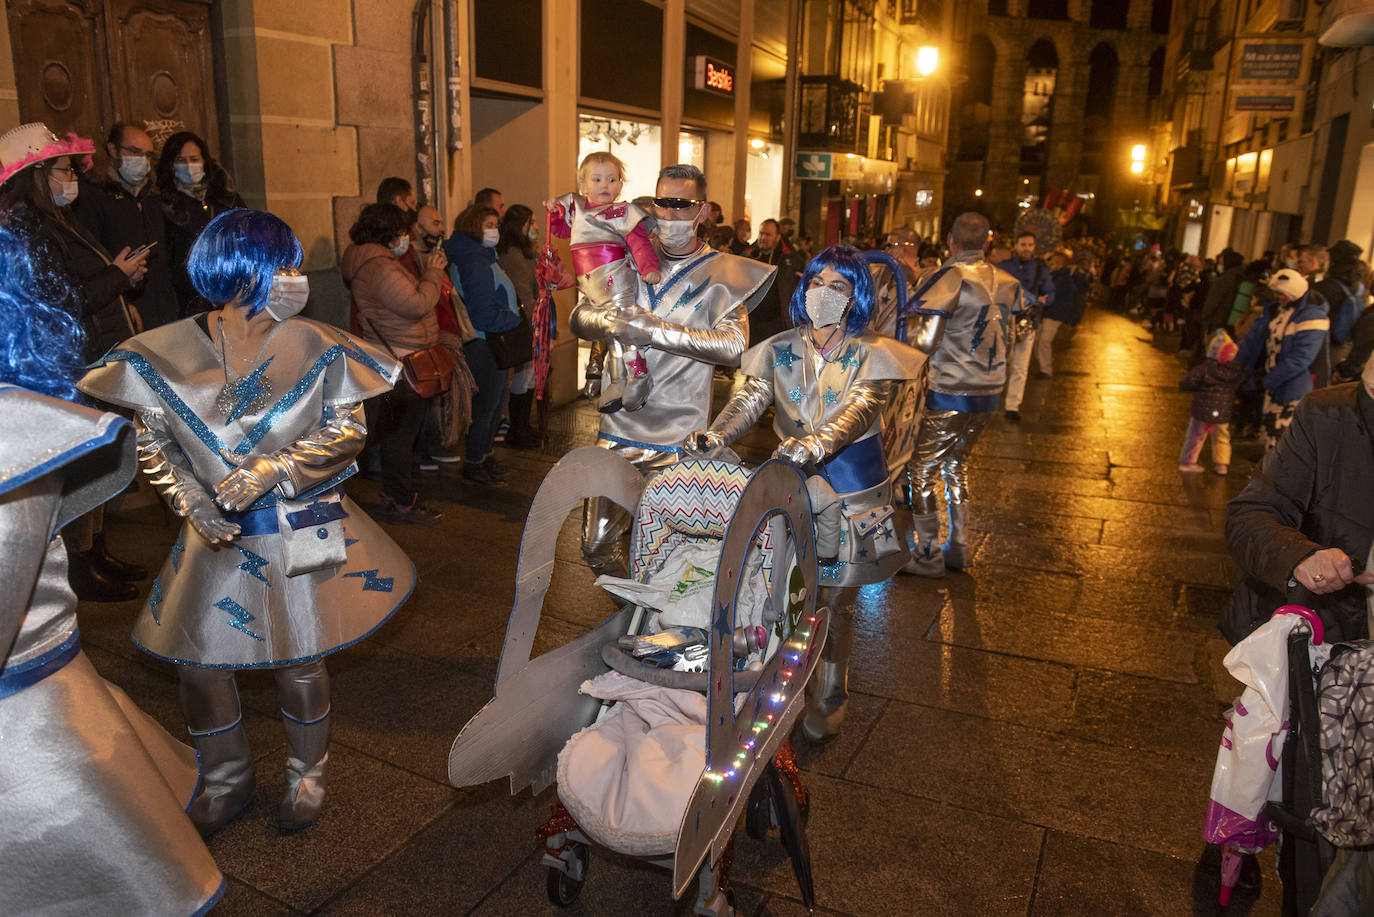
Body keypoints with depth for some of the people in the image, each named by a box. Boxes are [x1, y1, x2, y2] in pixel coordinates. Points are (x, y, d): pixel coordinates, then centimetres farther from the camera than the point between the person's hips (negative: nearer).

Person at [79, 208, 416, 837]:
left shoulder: (316, 349, -8)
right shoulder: (169, 353, -6)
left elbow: (346, 431, -8)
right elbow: (154, 442, 2)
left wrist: (269, 471, -20)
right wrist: (192, 501, -13)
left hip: (297, 535, -1)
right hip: (214, 533, 2)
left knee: (299, 662, 9)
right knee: (198, 659, 9)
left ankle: (307, 774, 35)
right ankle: (227, 782, 35)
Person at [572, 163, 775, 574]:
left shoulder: (720, 274, -1)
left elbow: (733, 345, -16)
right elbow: (578, 317, 4)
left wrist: (657, 331, -22)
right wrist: (611, 324, -19)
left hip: (678, 436, -3)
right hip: (620, 425, 4)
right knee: (597, 546, 9)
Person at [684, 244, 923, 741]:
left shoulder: (871, 354, -4)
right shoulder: (780, 350, 5)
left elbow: (860, 409, -21)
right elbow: (749, 400, -8)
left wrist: (816, 442, -42)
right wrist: (716, 434, -29)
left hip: (850, 489, -2)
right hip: (790, 480, 2)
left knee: (834, 601, 4)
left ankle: (829, 698, 24)